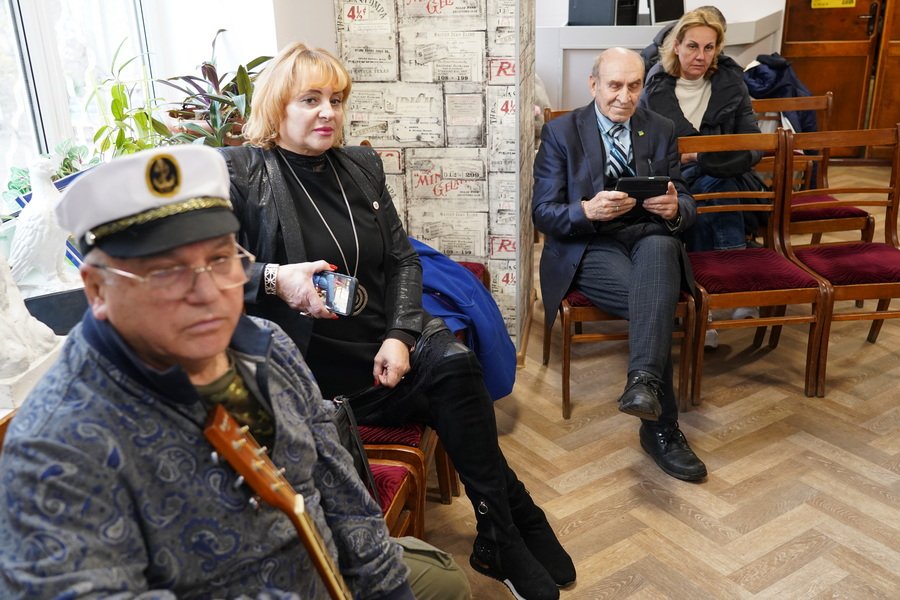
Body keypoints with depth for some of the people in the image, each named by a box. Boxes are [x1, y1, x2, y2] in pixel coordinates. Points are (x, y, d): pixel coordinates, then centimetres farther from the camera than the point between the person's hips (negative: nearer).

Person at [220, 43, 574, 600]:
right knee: (453, 391, -20)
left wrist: (399, 335, -8)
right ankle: (518, 527, 1)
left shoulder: (362, 165, 11)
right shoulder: (240, 172, -4)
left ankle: (502, 539, -6)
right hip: (313, 355, -4)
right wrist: (274, 279, -32)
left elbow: (403, 259, 8)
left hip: (384, 331, 5)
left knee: (456, 364, -25)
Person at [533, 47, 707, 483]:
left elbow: (685, 205, 12)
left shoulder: (660, 131, 13)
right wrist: (588, 210, -24)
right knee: (651, 298, -32)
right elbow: (543, 214, -3)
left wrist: (675, 209, -15)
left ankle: (643, 381, -46)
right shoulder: (560, 132, 4)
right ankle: (662, 428, -20)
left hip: (650, 238, 3)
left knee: (659, 249, -37)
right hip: (589, 247, -2)